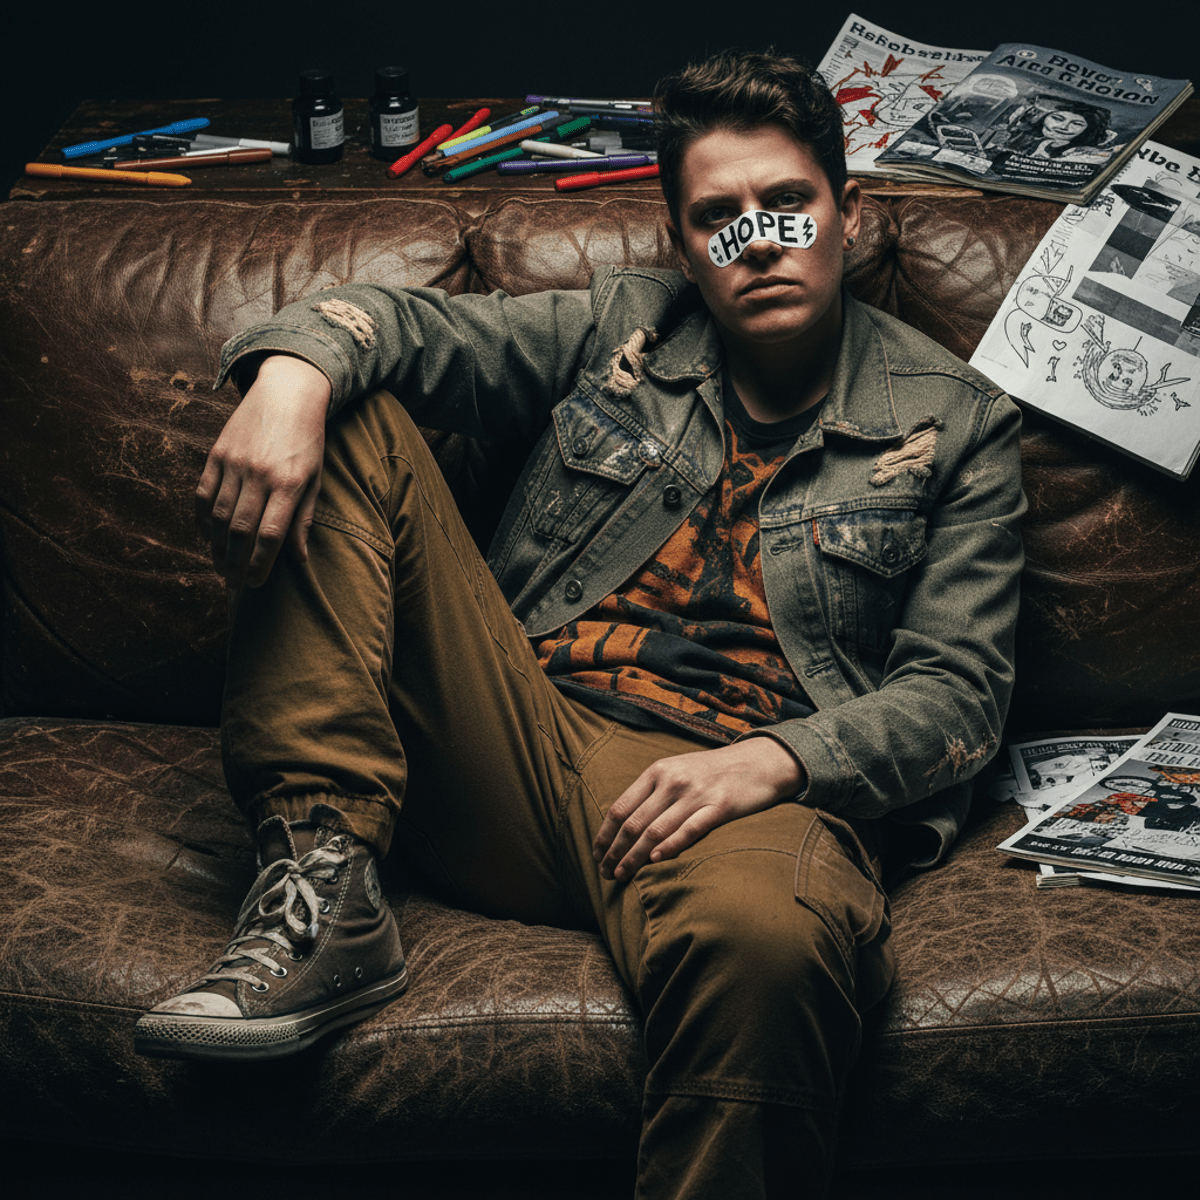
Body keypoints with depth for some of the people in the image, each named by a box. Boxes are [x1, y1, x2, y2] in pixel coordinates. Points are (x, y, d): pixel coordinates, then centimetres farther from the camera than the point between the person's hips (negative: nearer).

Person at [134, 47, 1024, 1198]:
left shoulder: (955, 423, 12)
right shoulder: (618, 331, 18)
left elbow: (958, 689, 5)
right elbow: (408, 323, 6)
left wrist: (771, 759, -14)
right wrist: (293, 371, -20)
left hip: (735, 785, -4)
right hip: (509, 741, 4)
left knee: (769, 936, -43)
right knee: (343, 423, -10)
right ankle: (323, 877, -19)